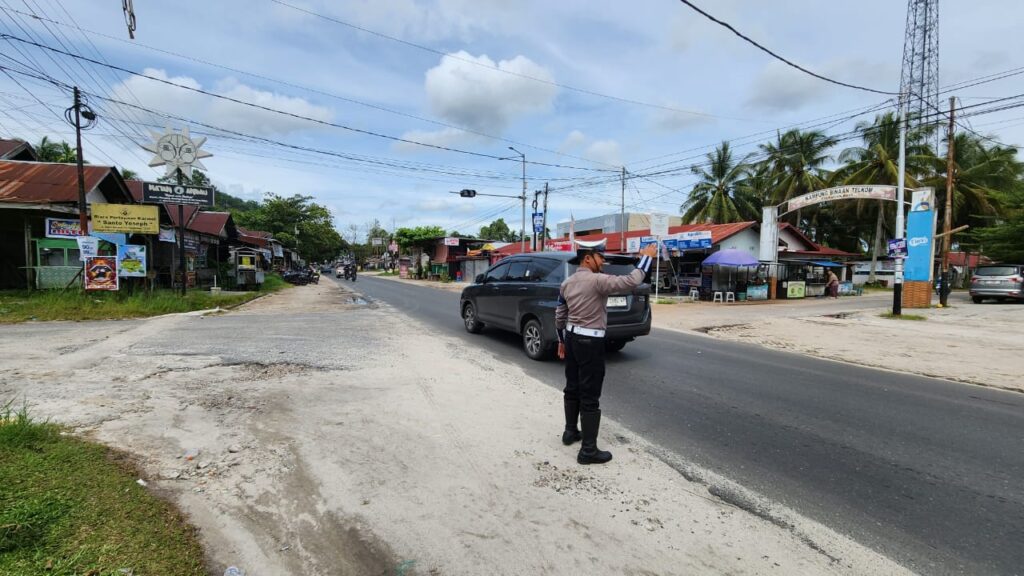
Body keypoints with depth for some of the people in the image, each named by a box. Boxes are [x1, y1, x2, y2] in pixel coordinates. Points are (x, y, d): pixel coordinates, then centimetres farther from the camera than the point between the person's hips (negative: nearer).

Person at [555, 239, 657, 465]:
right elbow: (632, 281, -23)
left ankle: (570, 431, 34)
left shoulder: (567, 283, 6)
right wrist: (646, 257, -10)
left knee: (572, 388, 20)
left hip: (571, 337, 8)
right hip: (590, 341, -8)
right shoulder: (597, 280, -18)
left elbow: (559, 315, 13)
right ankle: (588, 450, 4)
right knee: (590, 396, -3)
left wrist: (561, 340, 23)